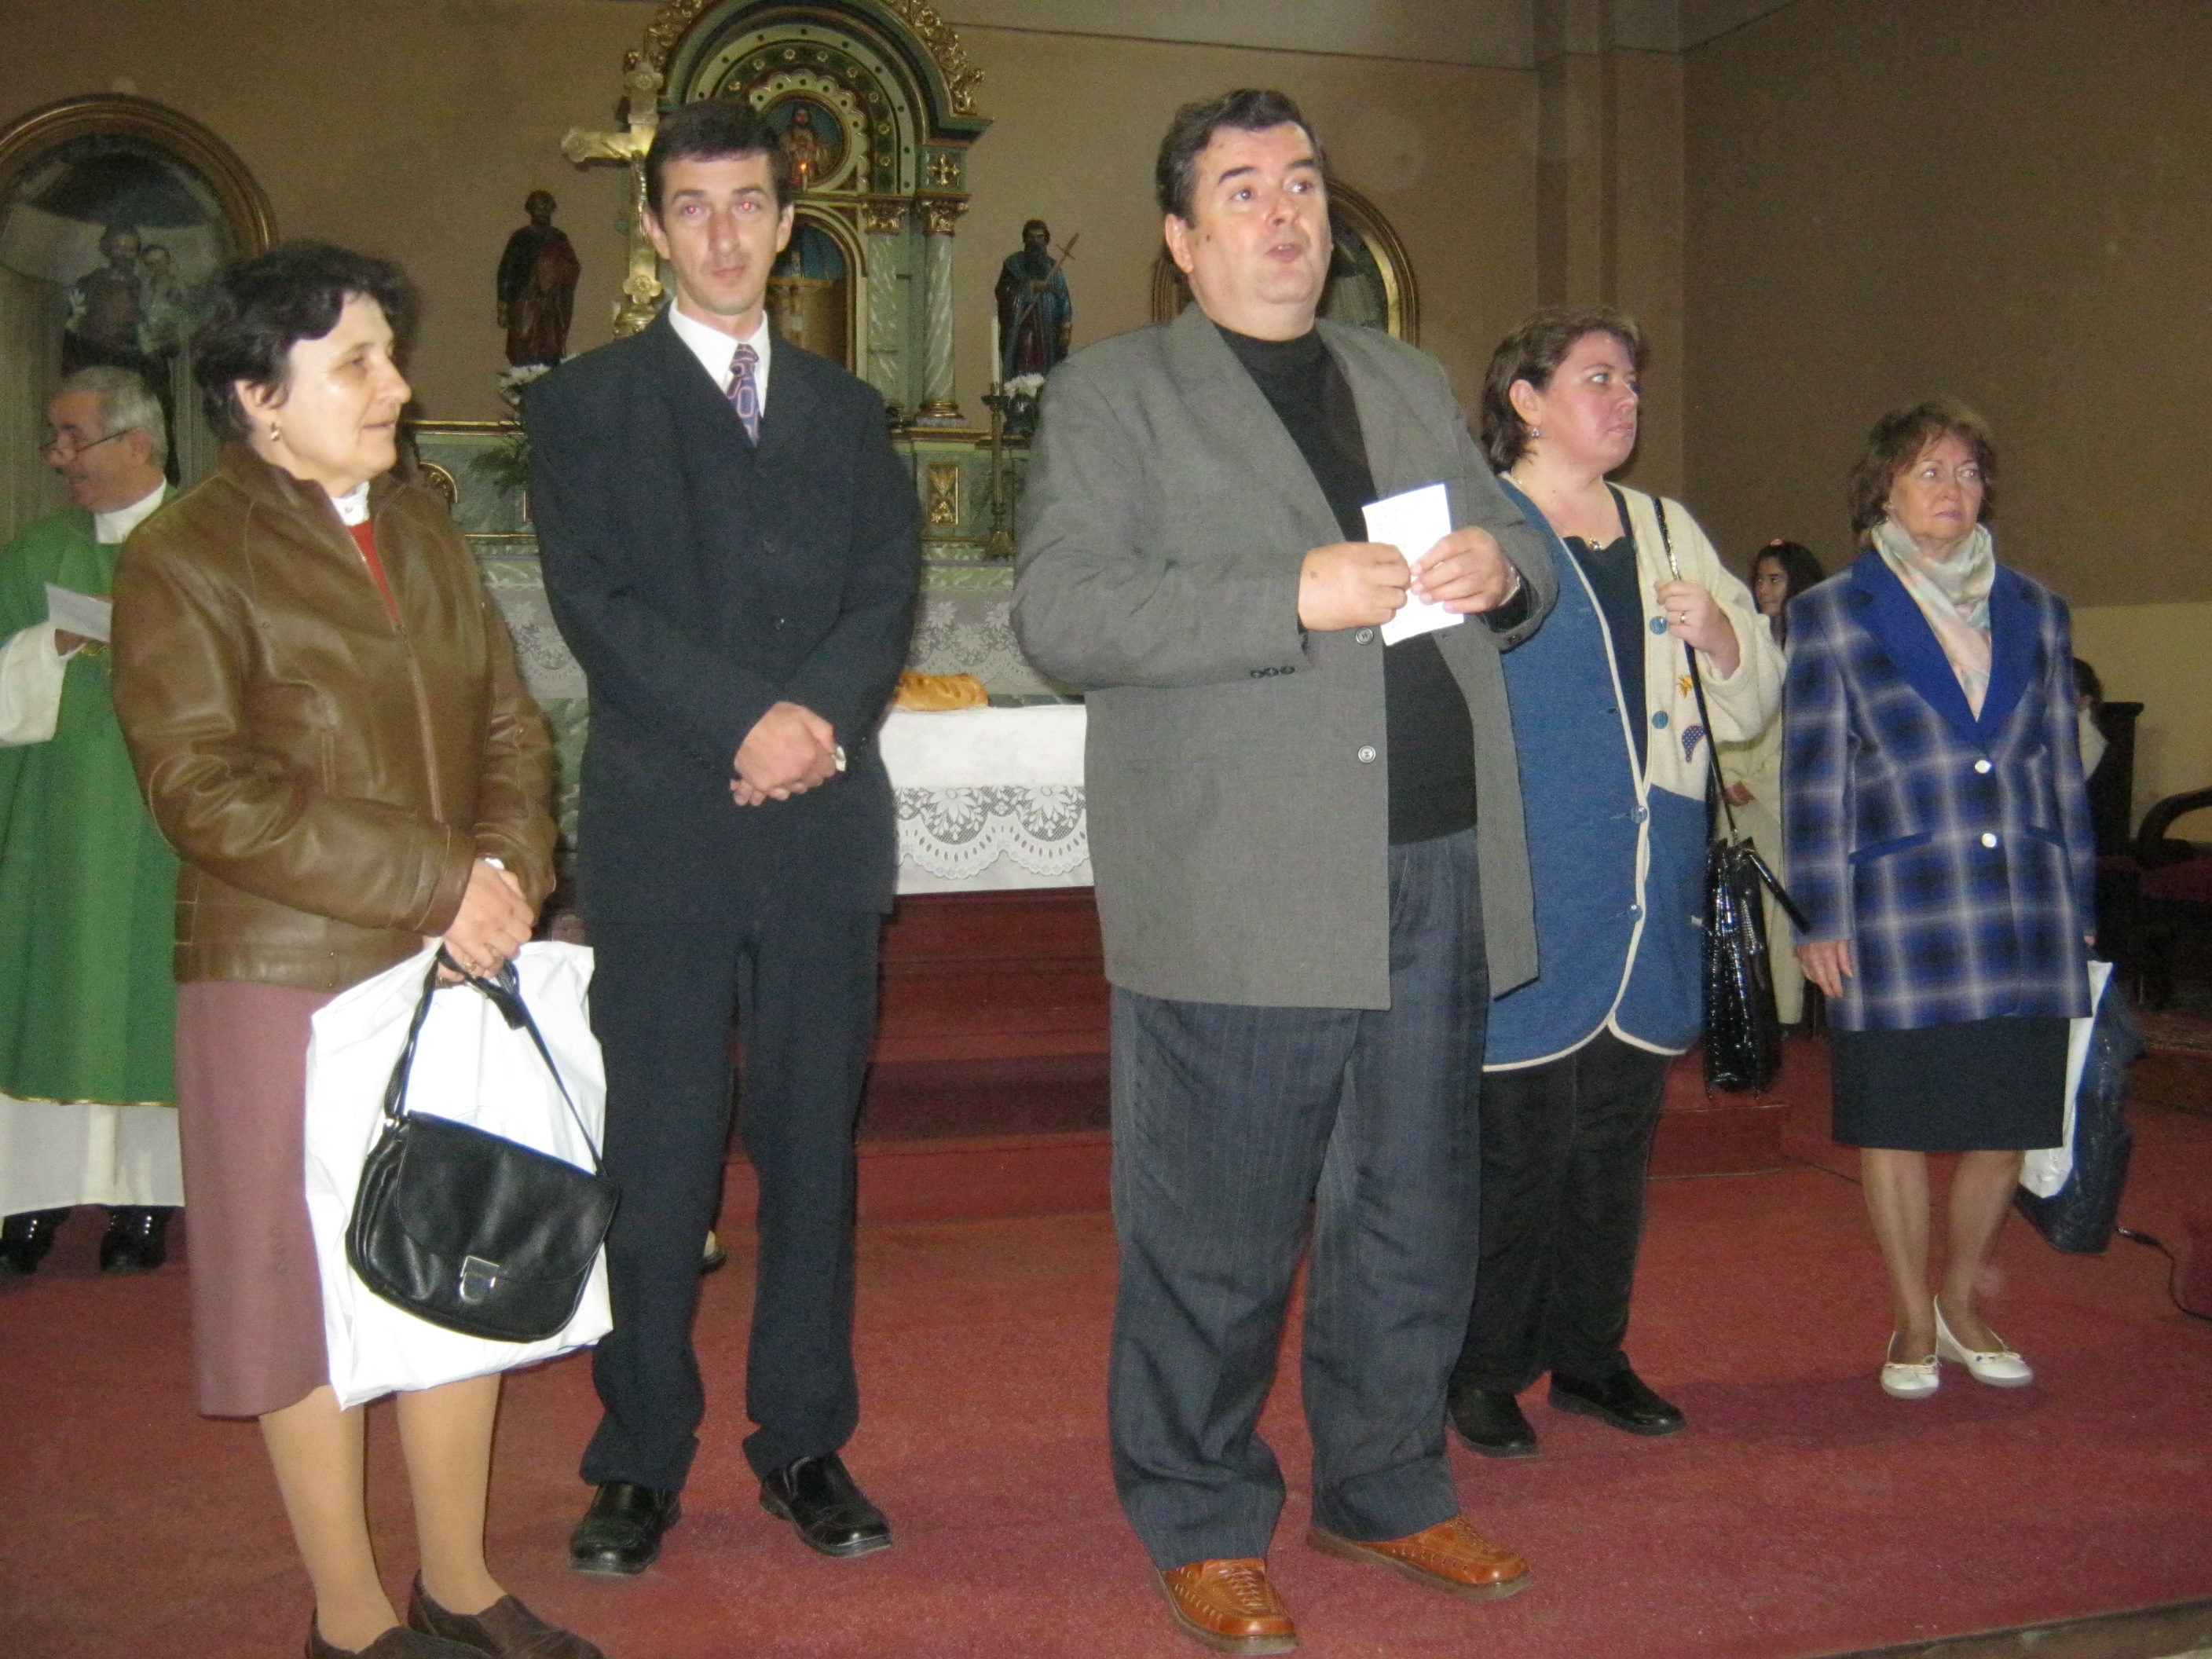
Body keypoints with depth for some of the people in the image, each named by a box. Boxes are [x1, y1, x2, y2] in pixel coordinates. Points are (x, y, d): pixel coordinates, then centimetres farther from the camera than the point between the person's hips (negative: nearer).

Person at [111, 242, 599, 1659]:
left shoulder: (422, 523, 13)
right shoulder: (186, 561, -6)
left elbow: (512, 723, 12)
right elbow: (207, 795, -15)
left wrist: (506, 870, -8)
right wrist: (433, 882, -17)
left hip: (462, 964, 6)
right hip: (294, 980, -6)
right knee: (313, 1290, 5)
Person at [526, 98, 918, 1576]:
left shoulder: (847, 411, 19)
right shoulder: (588, 402, 9)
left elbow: (888, 592, 7)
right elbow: (598, 601, -4)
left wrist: (825, 719, -12)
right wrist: (748, 721, -15)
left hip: (825, 831, 3)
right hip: (662, 832, -3)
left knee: (814, 1150, 7)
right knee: (656, 1164, 0)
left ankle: (806, 1440, 19)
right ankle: (642, 1463, 12)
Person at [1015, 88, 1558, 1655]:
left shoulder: (1412, 383, 21)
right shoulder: (1112, 394, 2)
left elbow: (1522, 560, 25)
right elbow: (1061, 612, -11)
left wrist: (1501, 568, -1)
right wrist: (1293, 596, -20)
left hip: (1438, 874, 6)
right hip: (1238, 893, -5)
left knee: (1416, 1214, 15)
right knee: (1217, 1234, 3)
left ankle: (1388, 1485, 33)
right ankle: (1206, 1524, 22)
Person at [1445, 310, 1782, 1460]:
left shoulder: (1669, 534, 16)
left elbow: (1755, 705, 17)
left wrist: (1720, 637, -3)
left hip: (1648, 901, 6)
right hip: (1523, 902, -5)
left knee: (1618, 1139, 12)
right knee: (1512, 1140, -1)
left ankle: (1589, 1354, 25)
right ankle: (1485, 1371, 14)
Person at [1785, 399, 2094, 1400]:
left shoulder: (2034, 611, 13)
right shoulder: (1832, 616, 4)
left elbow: (2061, 767, 16)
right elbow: (1814, 780, 1)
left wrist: (2077, 907, 12)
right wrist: (1822, 919, -4)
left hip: (2025, 913, 3)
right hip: (1898, 912, -3)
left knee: (2008, 1123, 7)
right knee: (1898, 1124, 3)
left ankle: (1961, 1301, 28)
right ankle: (1912, 1325, 19)